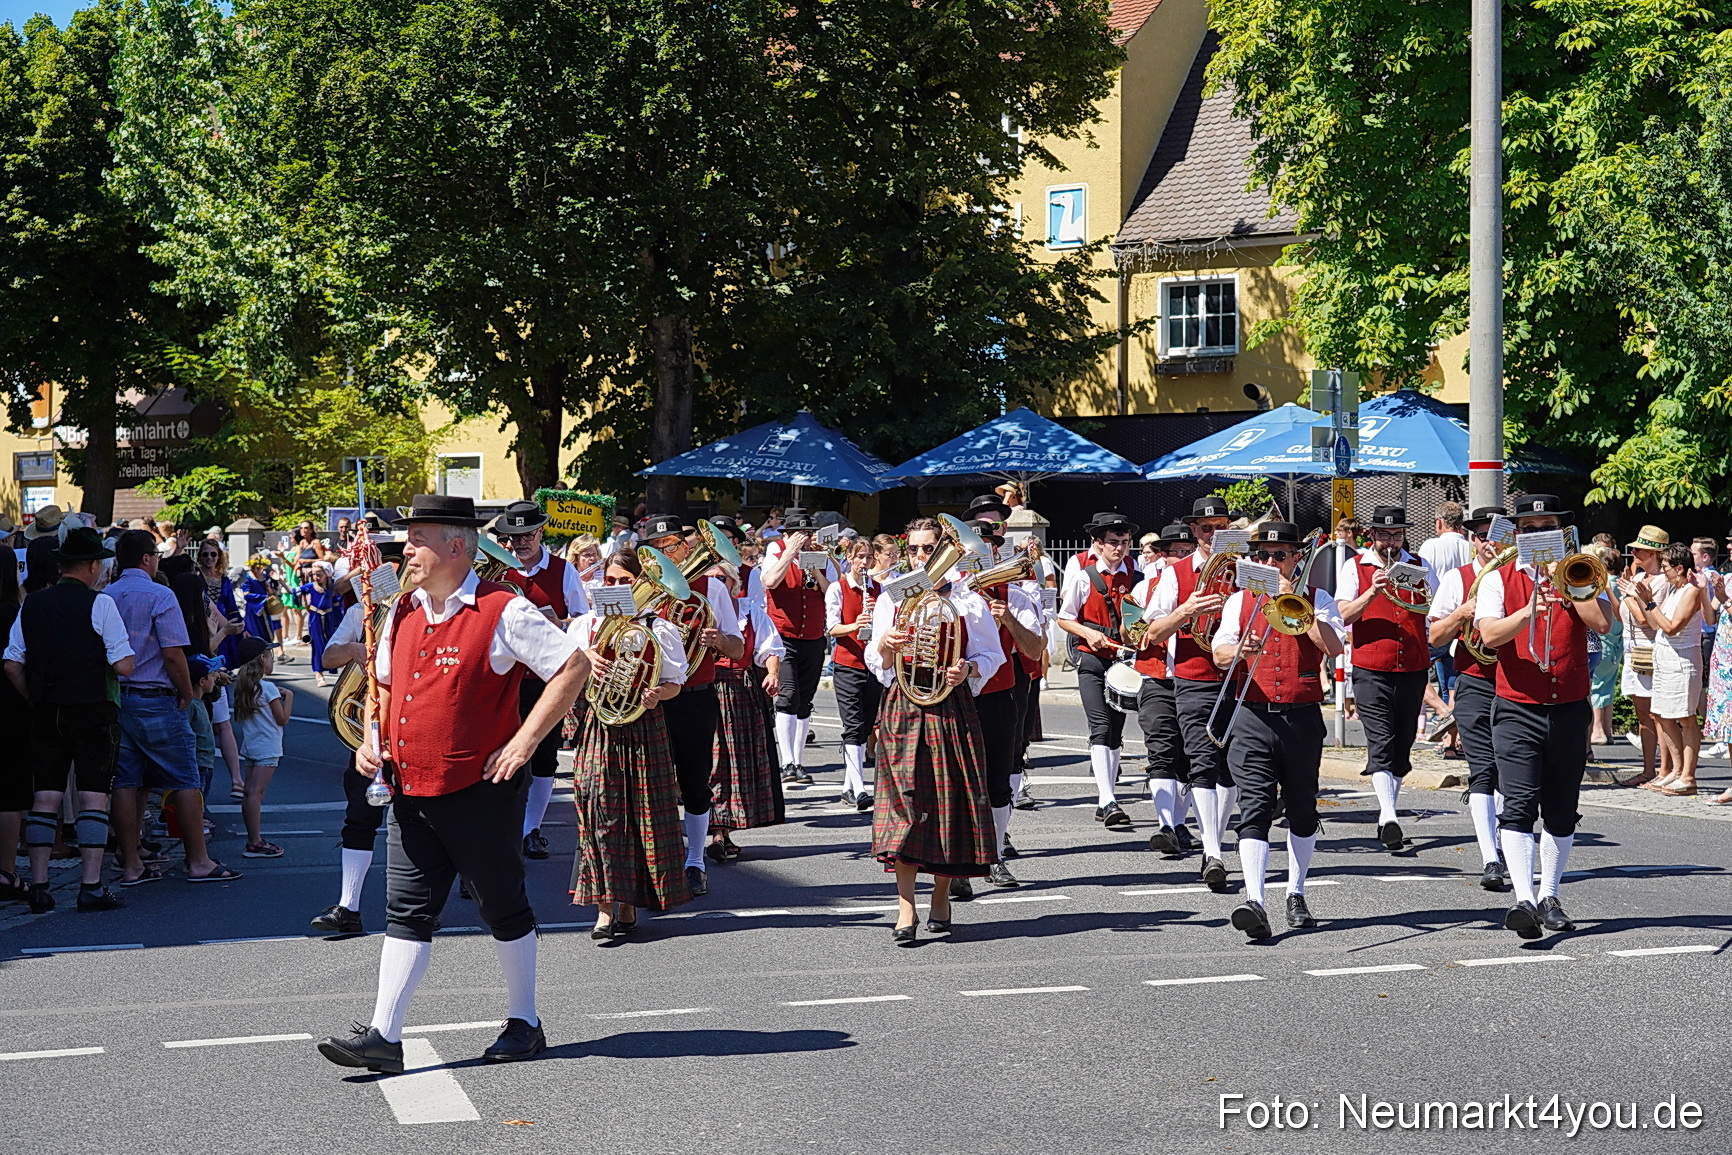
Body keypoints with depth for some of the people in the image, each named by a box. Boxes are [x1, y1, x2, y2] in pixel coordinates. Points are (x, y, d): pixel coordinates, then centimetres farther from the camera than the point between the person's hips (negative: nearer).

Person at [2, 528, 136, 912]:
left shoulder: (31, 605, 7)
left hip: (45, 714, 5)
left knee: (45, 797, 7)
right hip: (91, 711, -5)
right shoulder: (100, 603, -8)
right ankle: (91, 887, -5)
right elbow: (124, 666, -12)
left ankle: (38, 886, 8)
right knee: (94, 796, -2)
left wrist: (36, 699, 16)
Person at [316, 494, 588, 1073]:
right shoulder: (402, 613, 10)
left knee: (504, 910, 8)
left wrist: (523, 741, -14)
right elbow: (384, 683, 26)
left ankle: (524, 1024, 22)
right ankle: (384, 1036, 2)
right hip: (411, 791, 6)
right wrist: (372, 739, 8)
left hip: (481, 791, -6)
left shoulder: (503, 611, -11)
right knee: (407, 911, 3)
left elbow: (573, 666, -11)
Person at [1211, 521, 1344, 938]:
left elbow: (1333, 645, -11)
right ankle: (1254, 901, -23)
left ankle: (1295, 894, 26)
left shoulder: (1316, 599, 6)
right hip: (1254, 717, 0)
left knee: (1302, 809, 11)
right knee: (1255, 809, -13)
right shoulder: (1240, 601, 10)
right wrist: (1240, 650, -21)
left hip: (1303, 716, 0)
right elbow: (1219, 654, 2)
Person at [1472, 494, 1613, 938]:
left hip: (1570, 709, 3)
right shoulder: (1499, 577, 4)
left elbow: (1602, 622, -7)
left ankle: (1549, 897, 22)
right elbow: (1489, 634, -11)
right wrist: (1530, 610, -24)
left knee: (1562, 812, 10)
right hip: (1518, 709, -3)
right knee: (1519, 806, -15)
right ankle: (1524, 900, -22)